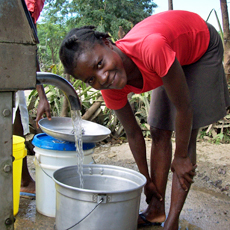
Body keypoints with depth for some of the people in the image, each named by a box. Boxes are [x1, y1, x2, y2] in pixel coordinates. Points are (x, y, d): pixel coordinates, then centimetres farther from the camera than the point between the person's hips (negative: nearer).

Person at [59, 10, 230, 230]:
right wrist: (147, 179, -1)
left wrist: (181, 157, -19)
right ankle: (156, 211, 16)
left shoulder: (151, 48, -45)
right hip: (174, 58, 5)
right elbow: (133, 133, -9)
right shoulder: (111, 90, -23)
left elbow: (184, 108, -33)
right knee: (159, 132, 2)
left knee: (186, 135, -11)